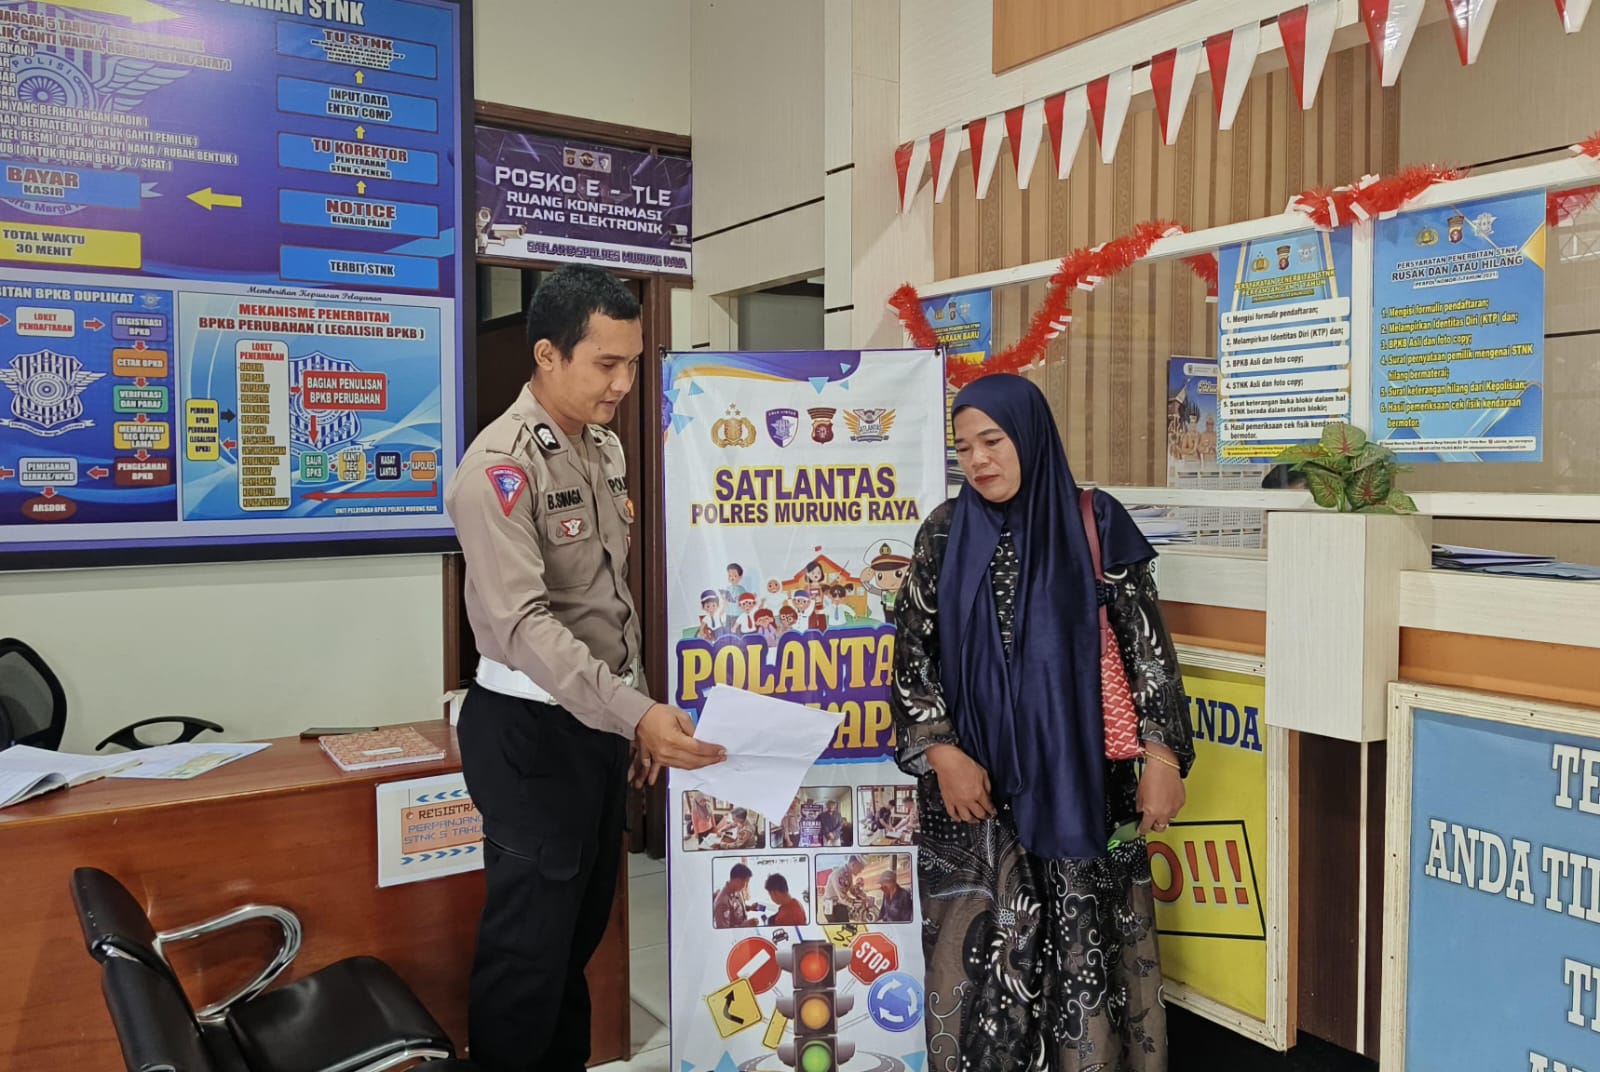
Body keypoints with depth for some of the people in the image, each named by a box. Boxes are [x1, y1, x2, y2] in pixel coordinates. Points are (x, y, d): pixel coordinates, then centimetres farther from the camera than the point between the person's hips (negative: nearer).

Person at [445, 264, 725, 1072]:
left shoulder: (606, 448, 8)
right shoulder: (501, 465, -18)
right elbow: (522, 623, -27)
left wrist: (638, 711, 14)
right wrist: (633, 714, -35)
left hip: (602, 722, 8)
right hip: (530, 728, -8)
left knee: (582, 931, 19)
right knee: (529, 943, 4)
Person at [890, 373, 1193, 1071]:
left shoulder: (1093, 524, -1)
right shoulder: (945, 534, 2)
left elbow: (1145, 644, 0)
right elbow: (912, 653, 2)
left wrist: (1163, 754, -5)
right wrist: (941, 753, -7)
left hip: (1078, 774, -1)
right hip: (974, 776, 1)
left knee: (1084, 941, 5)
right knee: (983, 946, 5)